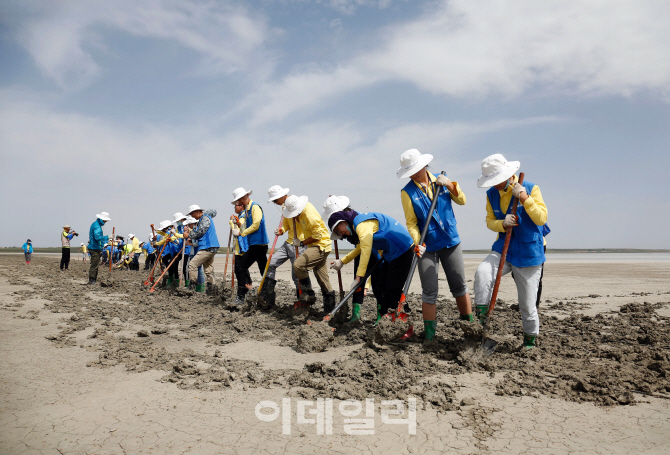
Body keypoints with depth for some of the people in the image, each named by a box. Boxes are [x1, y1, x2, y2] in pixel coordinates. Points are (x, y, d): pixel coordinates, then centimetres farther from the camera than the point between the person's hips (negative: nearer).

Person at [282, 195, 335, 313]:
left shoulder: (309, 215, -24)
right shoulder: (301, 211, 4)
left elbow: (318, 235, -22)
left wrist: (302, 243, -15)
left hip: (321, 246, -10)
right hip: (315, 246, 10)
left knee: (298, 265, -22)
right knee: (323, 279, 10)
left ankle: (309, 295, -9)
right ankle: (330, 308, 16)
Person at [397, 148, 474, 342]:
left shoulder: (440, 181, 5)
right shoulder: (407, 192, -4)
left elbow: (462, 201, 8)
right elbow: (411, 222, -7)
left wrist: (450, 185, -8)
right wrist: (418, 243, -21)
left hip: (451, 242, 3)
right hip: (427, 247, -2)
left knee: (459, 285, 10)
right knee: (429, 292, -1)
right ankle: (429, 335, 8)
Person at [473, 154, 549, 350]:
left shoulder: (531, 189, -9)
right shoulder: (492, 194, 2)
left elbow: (542, 218, -15)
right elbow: (490, 221, 5)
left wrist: (524, 199, -25)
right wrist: (502, 224, -17)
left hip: (528, 253, -3)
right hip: (503, 249, 3)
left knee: (527, 303, 5)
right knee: (482, 272, -28)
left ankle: (530, 336, 29)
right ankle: (481, 317, -15)